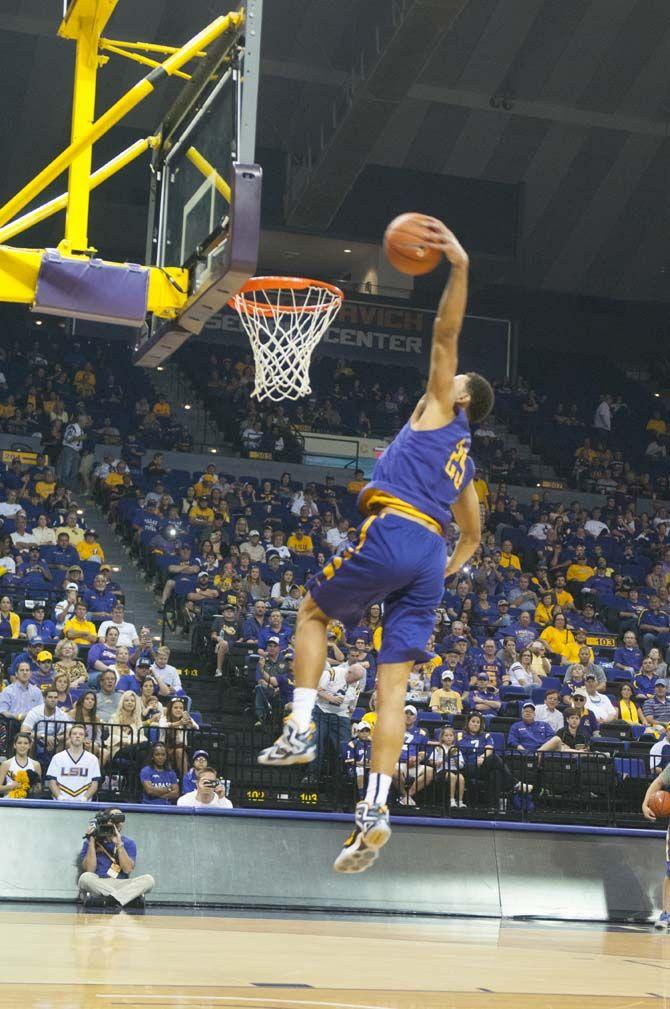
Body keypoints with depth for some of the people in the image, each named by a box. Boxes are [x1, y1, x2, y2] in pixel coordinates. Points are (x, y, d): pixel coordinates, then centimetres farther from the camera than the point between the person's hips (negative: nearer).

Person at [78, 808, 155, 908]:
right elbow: (89, 870, -7)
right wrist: (92, 841, -10)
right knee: (85, 878, -35)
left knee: (149, 880, -22)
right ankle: (132, 897, -36)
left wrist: (119, 844, -12)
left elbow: (128, 869, -5)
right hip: (97, 886, -2)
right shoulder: (90, 841, 6)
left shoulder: (129, 843, 11)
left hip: (121, 885, 2)